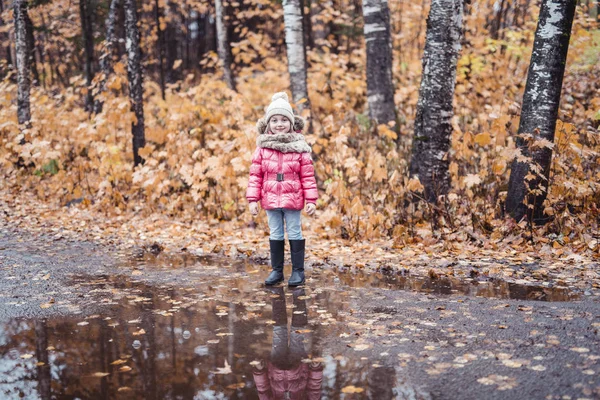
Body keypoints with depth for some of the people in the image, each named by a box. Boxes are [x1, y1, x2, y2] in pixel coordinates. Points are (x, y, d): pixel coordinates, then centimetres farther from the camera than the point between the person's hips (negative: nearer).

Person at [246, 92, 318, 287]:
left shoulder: (299, 147, -5)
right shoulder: (262, 148, -2)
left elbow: (308, 176, -4)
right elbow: (255, 175, 0)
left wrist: (311, 200, -7)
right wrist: (252, 199, -4)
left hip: (292, 200, -2)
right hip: (270, 200, 2)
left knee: (295, 234, 7)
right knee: (275, 235, 13)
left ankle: (298, 271, 16)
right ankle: (276, 270, 23)